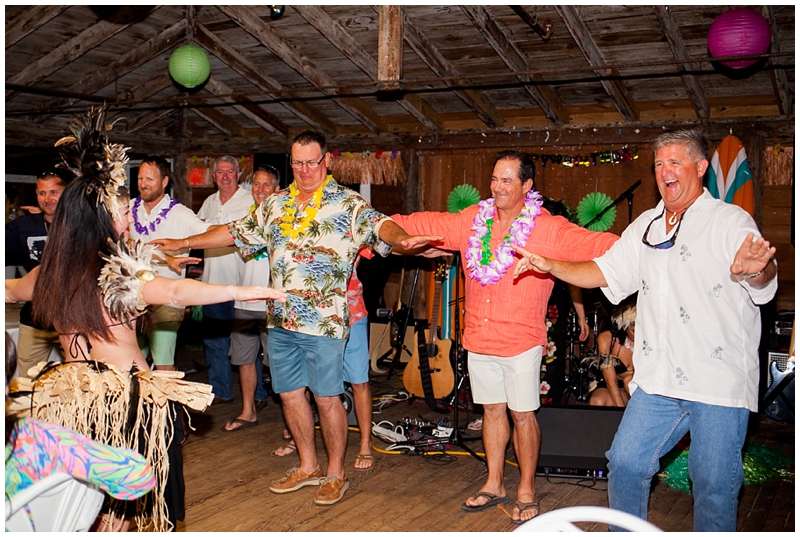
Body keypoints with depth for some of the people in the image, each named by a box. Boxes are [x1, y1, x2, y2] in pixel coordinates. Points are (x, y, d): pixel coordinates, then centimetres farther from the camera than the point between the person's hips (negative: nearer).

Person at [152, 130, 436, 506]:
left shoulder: (347, 203, -4)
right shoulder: (275, 204, 14)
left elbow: (378, 223, -22)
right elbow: (236, 233, 21)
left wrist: (401, 238, -45)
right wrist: (182, 243, 22)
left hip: (324, 320, -6)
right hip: (280, 320, 6)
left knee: (327, 399, 1)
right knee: (290, 393, 13)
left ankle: (336, 473, 19)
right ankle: (308, 467, 30)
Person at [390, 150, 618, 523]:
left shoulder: (549, 229, -9)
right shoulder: (472, 220, 5)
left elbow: (593, 244, -17)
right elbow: (424, 224, 13)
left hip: (521, 341, -4)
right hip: (478, 339, 4)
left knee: (522, 414, 4)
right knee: (492, 410, 16)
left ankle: (526, 491, 22)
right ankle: (494, 485, 30)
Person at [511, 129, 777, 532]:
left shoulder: (730, 221, -5)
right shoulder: (646, 226, 14)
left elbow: (765, 280, -21)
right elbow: (606, 272, 19)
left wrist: (754, 271, -46)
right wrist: (550, 266, 6)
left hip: (720, 382, -5)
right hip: (658, 379, 5)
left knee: (714, 486, 3)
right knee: (625, 463, 7)